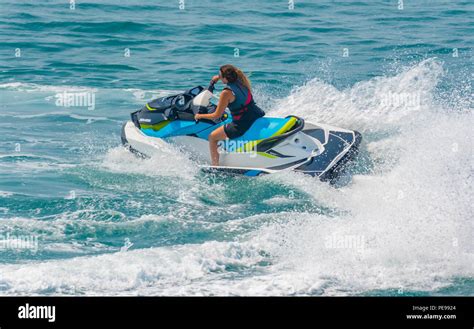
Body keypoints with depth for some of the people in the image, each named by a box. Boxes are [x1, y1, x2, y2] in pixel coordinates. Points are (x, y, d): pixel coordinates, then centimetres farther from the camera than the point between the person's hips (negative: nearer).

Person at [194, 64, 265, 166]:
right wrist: (217, 78, 33)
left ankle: (215, 167, 11)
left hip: (242, 125, -8)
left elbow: (217, 115, -10)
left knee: (212, 137, 8)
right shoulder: (241, 81, 1)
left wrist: (200, 116, 3)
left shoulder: (227, 93, -17)